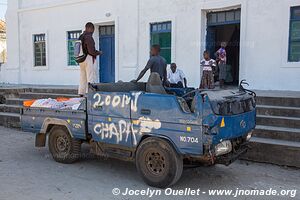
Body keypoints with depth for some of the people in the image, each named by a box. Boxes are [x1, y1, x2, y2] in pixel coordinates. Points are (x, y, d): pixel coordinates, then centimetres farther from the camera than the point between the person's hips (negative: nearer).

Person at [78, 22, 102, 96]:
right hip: (89, 59, -8)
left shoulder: (80, 37, 13)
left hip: (82, 60, 9)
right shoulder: (88, 37, -13)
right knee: (91, 79, -6)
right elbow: (91, 51, -20)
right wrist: (99, 52, -1)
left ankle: (81, 94, 16)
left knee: (83, 78, 13)